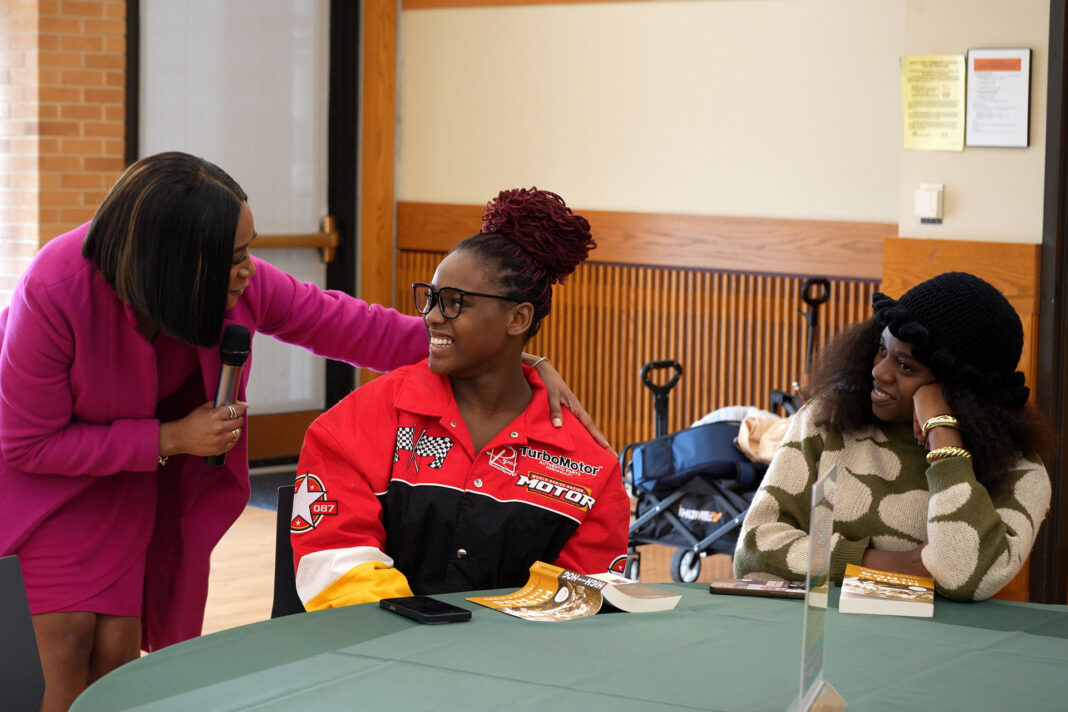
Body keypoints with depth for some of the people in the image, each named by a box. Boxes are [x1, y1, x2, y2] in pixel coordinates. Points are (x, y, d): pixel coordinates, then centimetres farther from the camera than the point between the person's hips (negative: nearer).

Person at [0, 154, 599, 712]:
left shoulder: (238, 284, -23)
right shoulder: (56, 290, -34)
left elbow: (358, 328, -18)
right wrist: (169, 438, -27)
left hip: (150, 471, 4)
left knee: (117, 652, -3)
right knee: (70, 643, -15)